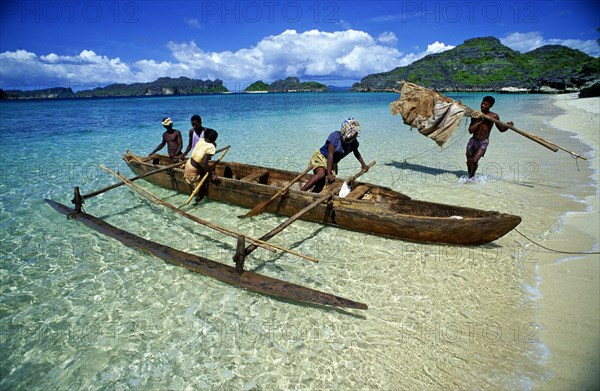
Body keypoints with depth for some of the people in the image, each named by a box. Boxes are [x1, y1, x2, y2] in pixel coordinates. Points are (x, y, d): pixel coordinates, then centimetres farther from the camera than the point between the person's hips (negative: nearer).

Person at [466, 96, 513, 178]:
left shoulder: (494, 116, -3)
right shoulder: (476, 115, 0)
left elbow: (501, 129, 7)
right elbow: (470, 130, -8)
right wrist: (478, 120, -17)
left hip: (483, 142, -2)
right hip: (473, 140, 3)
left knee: (474, 161, -18)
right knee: (469, 162, 8)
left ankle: (471, 177, 3)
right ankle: (470, 176, 33)